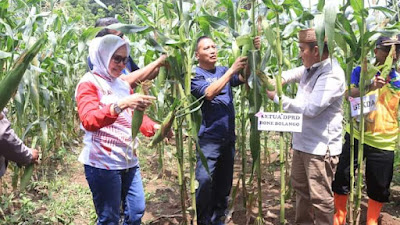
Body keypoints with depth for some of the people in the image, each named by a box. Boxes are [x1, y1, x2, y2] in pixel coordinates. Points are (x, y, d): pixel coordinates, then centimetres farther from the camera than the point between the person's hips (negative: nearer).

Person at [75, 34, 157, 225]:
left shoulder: (124, 85, 14)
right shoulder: (89, 83, -7)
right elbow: (89, 120, -23)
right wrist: (121, 105, -38)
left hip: (129, 162, 7)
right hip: (103, 164, -7)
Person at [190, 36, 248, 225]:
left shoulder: (224, 71, 13)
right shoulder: (195, 75, -4)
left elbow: (245, 77, -1)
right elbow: (209, 93, -21)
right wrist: (232, 70, -25)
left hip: (228, 137, 6)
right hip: (209, 137, -6)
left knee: (224, 182, 13)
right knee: (204, 180, -12)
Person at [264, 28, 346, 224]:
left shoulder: (332, 75, -21)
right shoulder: (311, 68, 8)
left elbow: (309, 108, -27)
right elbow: (294, 73, 25)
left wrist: (276, 97, -19)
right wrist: (280, 79, 1)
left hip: (320, 148, -10)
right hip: (302, 143, 10)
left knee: (320, 197, 1)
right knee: (300, 188, 23)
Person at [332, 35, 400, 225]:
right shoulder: (361, 71, 0)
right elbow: (349, 95, -17)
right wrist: (370, 87, -32)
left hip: (383, 142, 2)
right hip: (355, 136, -1)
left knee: (379, 187, 10)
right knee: (342, 177, 5)